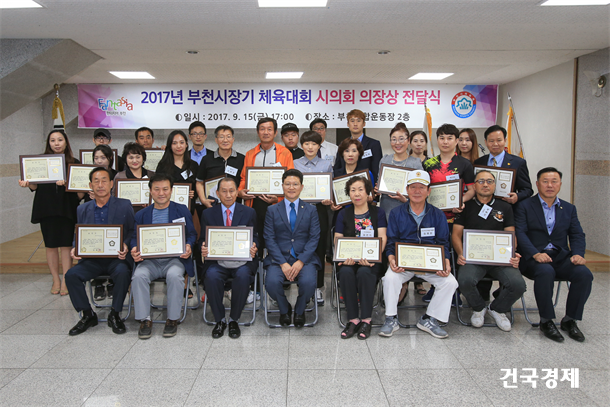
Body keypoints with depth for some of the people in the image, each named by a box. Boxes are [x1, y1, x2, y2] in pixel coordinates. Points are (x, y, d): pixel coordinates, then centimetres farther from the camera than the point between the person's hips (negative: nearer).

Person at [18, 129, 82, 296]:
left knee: (66, 245, -1)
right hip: (46, 209, 2)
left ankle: (65, 281, 8)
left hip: (67, 209, -1)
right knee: (51, 245, 6)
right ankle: (56, 280, 18)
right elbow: (35, 185, 7)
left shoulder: (74, 163, 4)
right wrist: (27, 184, -13)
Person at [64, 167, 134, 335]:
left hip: (116, 258, -3)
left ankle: (115, 315, -11)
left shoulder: (124, 205, 3)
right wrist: (75, 249, -5)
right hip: (92, 259, 3)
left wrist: (125, 246, -17)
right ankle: (88, 315, -1)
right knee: (71, 275, -22)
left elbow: (132, 231, 3)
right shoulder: (82, 209, 12)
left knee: (122, 272, -34)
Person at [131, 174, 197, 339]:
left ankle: (172, 319, -16)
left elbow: (192, 234, 10)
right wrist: (134, 250, -11)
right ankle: (144, 319, -14)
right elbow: (134, 238, 13)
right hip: (149, 260, 2)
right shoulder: (141, 215, 16)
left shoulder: (182, 211, 12)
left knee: (174, 275, -34)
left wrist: (188, 246, -13)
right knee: (139, 275, -29)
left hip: (174, 258, -2)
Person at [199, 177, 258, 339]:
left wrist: (253, 248, -16)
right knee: (211, 276, -32)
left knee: (243, 275, -33)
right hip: (217, 260, 1)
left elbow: (254, 238, 8)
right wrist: (203, 249, -13)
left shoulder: (249, 213, 9)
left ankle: (234, 320, -10)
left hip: (242, 260, -1)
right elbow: (203, 239, 11)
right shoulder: (208, 214, 11)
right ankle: (219, 320, -8)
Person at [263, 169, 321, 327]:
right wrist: (283, 263, -13)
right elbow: (269, 239, 1)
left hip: (304, 258, 0)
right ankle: (284, 309, 6)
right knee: (272, 282, -29)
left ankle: (299, 310, 6)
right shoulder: (272, 210, 9)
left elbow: (314, 238, 1)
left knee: (308, 283, -29)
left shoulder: (310, 211, 10)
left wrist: (300, 261, -14)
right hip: (279, 258, 0)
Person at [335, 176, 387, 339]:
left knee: (364, 272, -34)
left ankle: (366, 320, -23)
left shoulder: (378, 212, 11)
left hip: (370, 259, -1)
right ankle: (353, 319, -22)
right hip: (349, 258, 1)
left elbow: (382, 238, 0)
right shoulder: (343, 213, 14)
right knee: (345, 272, -32)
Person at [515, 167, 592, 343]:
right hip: (533, 258, -4)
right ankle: (546, 321, -17)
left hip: (561, 256, 4)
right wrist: (535, 254, -23)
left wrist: (577, 254, -12)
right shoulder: (525, 206, 4)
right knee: (545, 272, -35)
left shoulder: (569, 208, 18)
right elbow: (520, 233, -8)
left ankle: (570, 320, -4)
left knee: (584, 274, -24)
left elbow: (577, 235, 10)